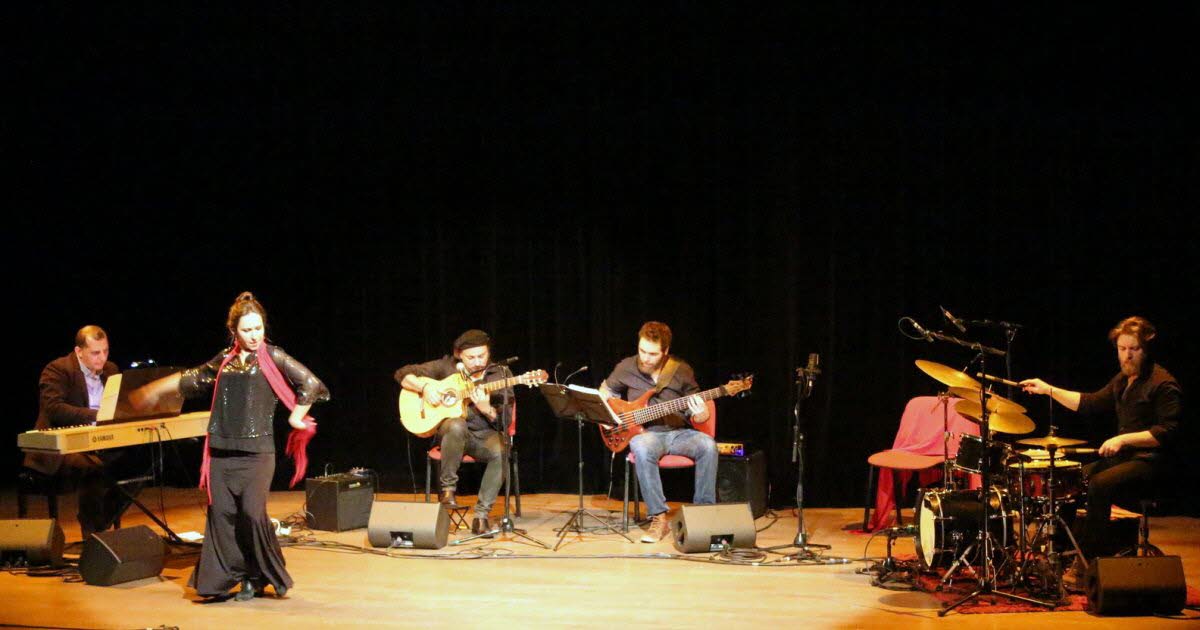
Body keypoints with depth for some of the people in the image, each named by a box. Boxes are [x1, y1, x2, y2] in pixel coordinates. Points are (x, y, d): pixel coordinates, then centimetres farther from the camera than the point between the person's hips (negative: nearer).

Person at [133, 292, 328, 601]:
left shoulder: (273, 357, -1)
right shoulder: (225, 360, 13)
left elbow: (311, 384, -5)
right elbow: (194, 379, 30)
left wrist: (296, 418, -2)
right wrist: (155, 389, 35)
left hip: (257, 451, -5)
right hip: (221, 450, 5)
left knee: (253, 511, -14)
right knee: (221, 512, 2)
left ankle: (259, 576, 5)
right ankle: (223, 579, 11)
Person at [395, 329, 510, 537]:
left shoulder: (497, 375, 1)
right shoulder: (446, 366, 1)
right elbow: (403, 374, 3)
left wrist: (485, 408, -22)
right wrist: (424, 386, -16)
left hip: (484, 434, 1)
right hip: (449, 432, -1)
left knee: (501, 451, -34)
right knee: (457, 426, -39)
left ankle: (481, 516, -25)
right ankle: (447, 488, -19)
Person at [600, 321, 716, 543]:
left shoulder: (682, 371, 1)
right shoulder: (626, 368, 1)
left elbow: (697, 417, 7)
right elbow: (606, 390, 20)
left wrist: (699, 415, -18)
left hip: (678, 433, 1)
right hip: (645, 432, -1)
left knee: (708, 446, -30)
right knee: (643, 450, -38)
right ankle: (659, 518, -31)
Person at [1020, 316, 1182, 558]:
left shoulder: (1163, 384, -11)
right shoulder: (1122, 380, 16)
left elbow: (1168, 432, -18)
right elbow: (1091, 403, 19)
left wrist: (1124, 439, -23)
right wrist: (1048, 390, 12)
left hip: (1149, 463, -9)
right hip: (1121, 457, 9)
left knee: (1099, 484, -30)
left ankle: (1089, 559, -23)